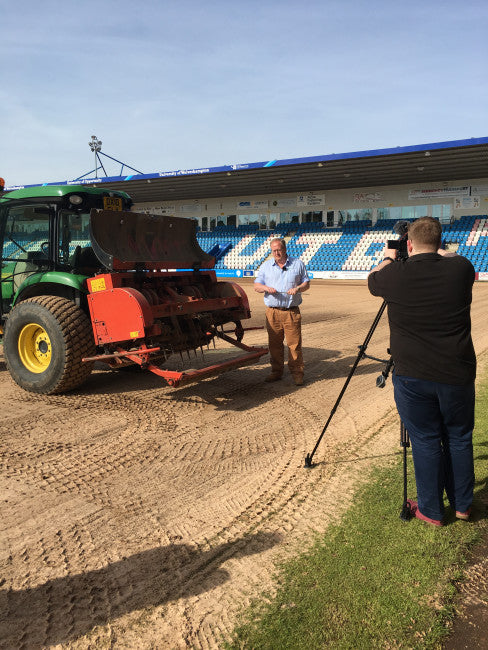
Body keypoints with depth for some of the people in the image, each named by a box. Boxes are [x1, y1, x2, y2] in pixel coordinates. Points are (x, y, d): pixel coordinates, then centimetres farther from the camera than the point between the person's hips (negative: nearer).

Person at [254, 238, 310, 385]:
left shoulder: (298, 264, 9)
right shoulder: (266, 266, 12)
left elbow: (306, 283, 11)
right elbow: (256, 286, 10)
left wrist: (298, 288, -10)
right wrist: (266, 288, -12)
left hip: (292, 311, -2)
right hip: (272, 311, 2)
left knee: (294, 344, -4)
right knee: (274, 344, 6)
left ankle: (297, 373, 6)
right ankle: (276, 372, 19)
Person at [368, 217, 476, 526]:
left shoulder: (395, 275, -9)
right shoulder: (461, 268, -5)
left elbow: (372, 280, 14)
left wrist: (388, 259, 32)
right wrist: (439, 252, 37)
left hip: (412, 376, -2)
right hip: (456, 375, 2)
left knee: (425, 442, 9)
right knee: (459, 438, 17)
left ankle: (431, 511, 22)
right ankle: (462, 504, 32)